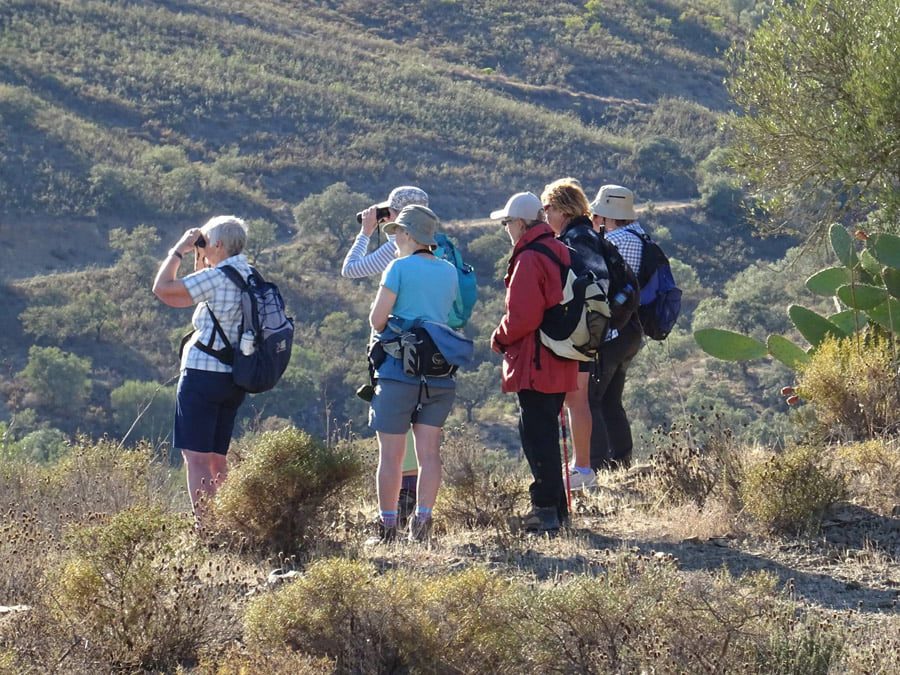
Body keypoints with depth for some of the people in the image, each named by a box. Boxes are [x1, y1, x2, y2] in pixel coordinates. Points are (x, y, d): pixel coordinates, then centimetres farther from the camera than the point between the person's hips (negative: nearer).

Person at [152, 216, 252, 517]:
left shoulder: (216, 277, -14)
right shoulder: (250, 278, 11)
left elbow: (163, 288, -13)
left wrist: (179, 250, -2)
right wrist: (200, 262, 21)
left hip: (203, 374, -9)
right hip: (233, 378, 9)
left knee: (196, 457, -9)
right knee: (217, 458, 15)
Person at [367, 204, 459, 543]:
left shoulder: (400, 268, -7)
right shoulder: (449, 271, 10)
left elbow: (377, 319, -9)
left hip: (399, 370, -5)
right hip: (439, 373, 5)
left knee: (391, 454, 1)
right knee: (429, 451, 6)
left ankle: (387, 527, 3)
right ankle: (422, 522, -1)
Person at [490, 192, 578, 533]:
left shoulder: (529, 260, -16)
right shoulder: (561, 253, 12)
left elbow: (521, 316, -20)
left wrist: (499, 339, -3)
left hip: (535, 364, -9)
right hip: (562, 365, 9)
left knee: (537, 437, -4)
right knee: (546, 434, 17)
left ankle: (546, 509, -5)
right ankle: (557, 507, 21)